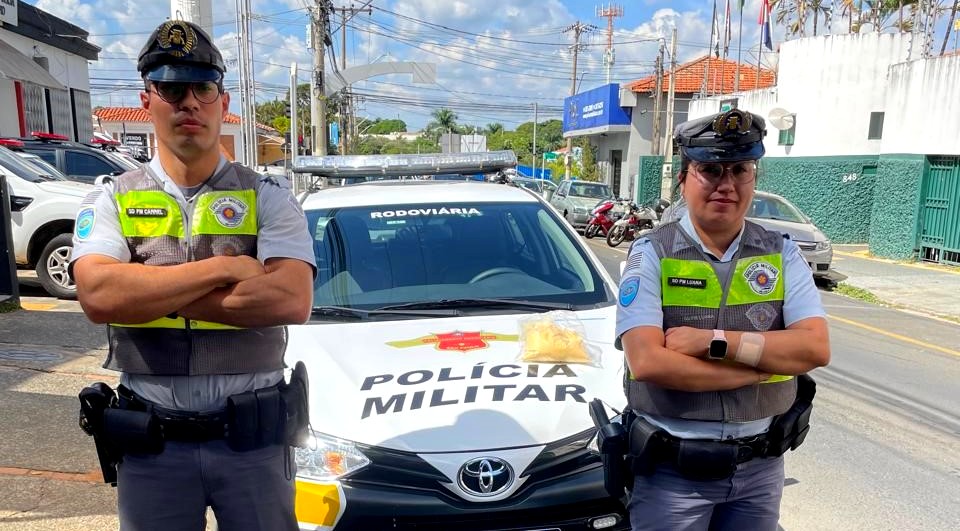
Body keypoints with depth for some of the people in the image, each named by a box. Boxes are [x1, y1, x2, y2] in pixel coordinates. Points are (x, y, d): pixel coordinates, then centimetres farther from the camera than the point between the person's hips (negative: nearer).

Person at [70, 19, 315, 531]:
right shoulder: (110, 200, 2)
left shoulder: (268, 197, -3)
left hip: (253, 435, -1)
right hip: (148, 441, 2)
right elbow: (98, 296, -16)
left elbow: (292, 300, -19)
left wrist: (145, 292, -16)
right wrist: (224, 267, -17)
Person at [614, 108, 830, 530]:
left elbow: (816, 348, -10)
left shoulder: (782, 255, 1)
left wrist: (713, 341, -20)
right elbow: (647, 362, -22)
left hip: (761, 466, 3)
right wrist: (765, 364, -18)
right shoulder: (652, 255, -10)